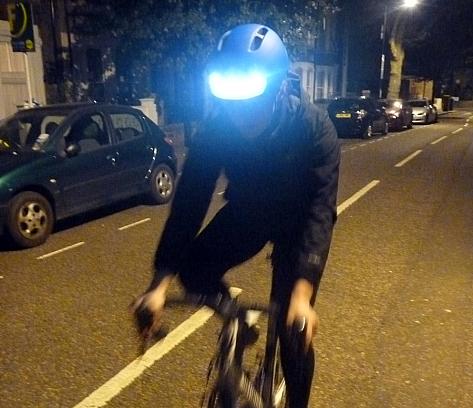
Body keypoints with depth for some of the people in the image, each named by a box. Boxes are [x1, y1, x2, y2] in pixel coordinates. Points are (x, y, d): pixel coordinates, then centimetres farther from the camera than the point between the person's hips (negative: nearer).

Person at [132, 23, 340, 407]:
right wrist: (159, 284, -33)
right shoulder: (216, 129, -24)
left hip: (297, 219, -3)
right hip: (247, 211, 3)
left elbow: (320, 210, -36)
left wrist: (302, 293, -48)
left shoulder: (314, 127, -31)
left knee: (292, 326, -6)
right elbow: (189, 201, -26)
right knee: (193, 270, -17)